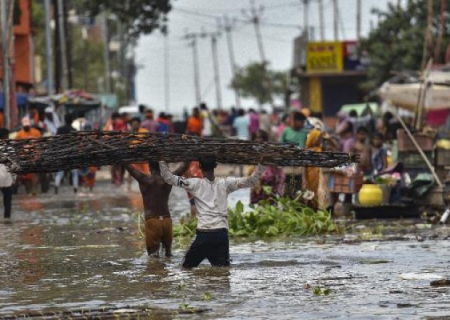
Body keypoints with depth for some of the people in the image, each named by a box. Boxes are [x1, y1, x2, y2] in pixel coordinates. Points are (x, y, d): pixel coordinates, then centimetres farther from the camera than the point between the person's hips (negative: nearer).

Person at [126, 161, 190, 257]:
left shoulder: (143, 180, -8)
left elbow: (127, 165, -4)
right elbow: (186, 165, 9)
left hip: (152, 221, -3)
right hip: (166, 220, 3)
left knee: (153, 253, -3)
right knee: (168, 252, 19)